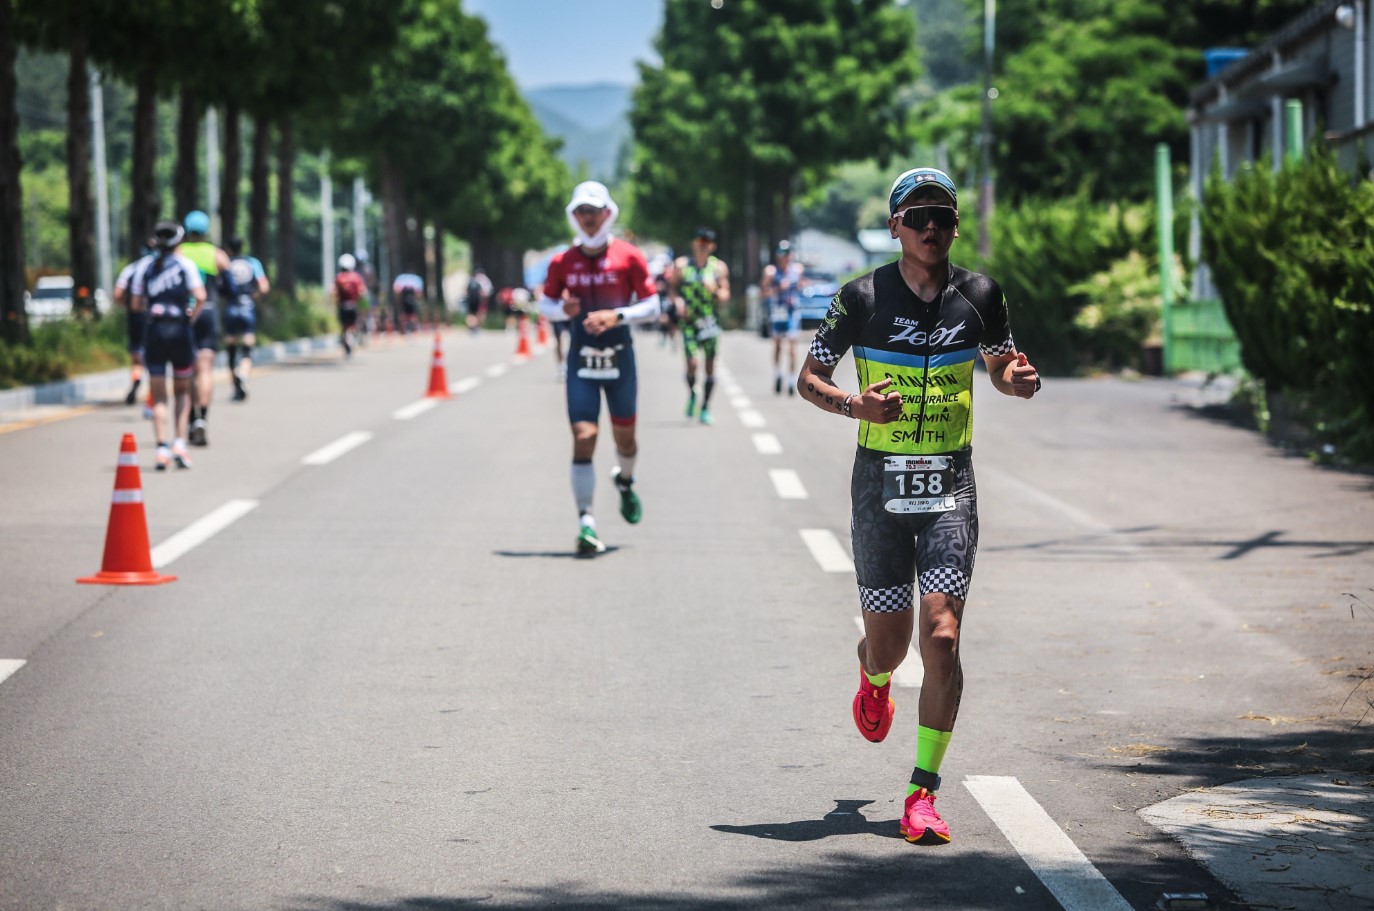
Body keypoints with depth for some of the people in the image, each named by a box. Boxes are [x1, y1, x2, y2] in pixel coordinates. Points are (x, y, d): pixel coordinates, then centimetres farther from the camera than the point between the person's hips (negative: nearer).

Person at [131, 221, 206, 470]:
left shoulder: (145, 265, 7)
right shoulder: (186, 264, 0)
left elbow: (135, 303, 4)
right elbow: (200, 297, -12)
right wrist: (192, 316, 4)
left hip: (153, 330, 1)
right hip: (180, 331, -1)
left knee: (158, 397, 5)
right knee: (182, 391, 14)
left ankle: (162, 447, -9)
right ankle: (179, 442, 0)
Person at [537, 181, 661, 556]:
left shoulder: (628, 257, -4)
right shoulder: (563, 262, 1)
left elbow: (651, 306, -2)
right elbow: (545, 303, 12)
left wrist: (616, 315, -18)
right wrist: (563, 309, -11)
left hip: (619, 357, 0)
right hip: (581, 360, 0)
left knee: (624, 436, 12)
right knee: (583, 437, -11)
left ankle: (625, 482, 47)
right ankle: (585, 522, -11)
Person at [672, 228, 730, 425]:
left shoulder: (719, 267, 5)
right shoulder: (682, 265, 5)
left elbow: (725, 296, 4)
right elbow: (673, 288, 10)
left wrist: (715, 291, -17)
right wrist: (678, 301, -10)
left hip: (710, 322, 1)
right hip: (689, 320, -1)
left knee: (710, 365, 1)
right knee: (692, 362, -14)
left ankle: (706, 407, 14)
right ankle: (691, 393, 16)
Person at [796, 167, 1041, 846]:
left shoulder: (979, 295, 1)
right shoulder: (863, 297, -5)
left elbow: (999, 364, 18)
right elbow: (809, 379, 3)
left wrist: (1017, 377, -7)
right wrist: (854, 404, -18)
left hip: (949, 485, 0)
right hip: (881, 483, 0)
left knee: (941, 637, -13)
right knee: (889, 642, 6)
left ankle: (923, 791, -8)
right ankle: (874, 677, 47)